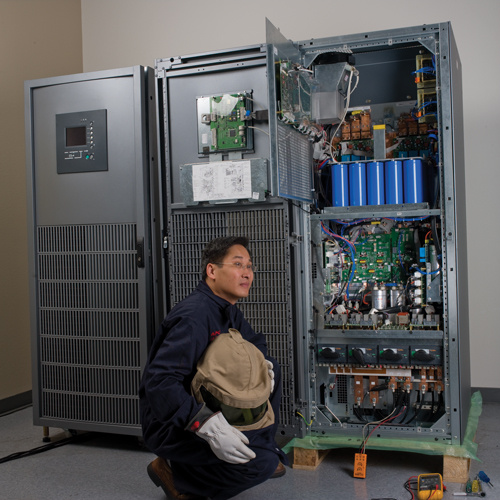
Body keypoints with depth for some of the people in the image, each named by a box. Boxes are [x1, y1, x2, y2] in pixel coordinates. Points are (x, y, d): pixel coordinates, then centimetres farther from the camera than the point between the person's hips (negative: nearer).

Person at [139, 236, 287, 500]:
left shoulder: (227, 310, 4)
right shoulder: (194, 316, -27)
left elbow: (254, 341, 21)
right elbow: (159, 381, -36)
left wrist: (261, 362, -4)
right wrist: (209, 428, -42)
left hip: (207, 406, 9)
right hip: (170, 425, -9)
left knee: (270, 369, 8)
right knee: (261, 464, -23)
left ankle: (263, 445, 19)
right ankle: (174, 472, -4)